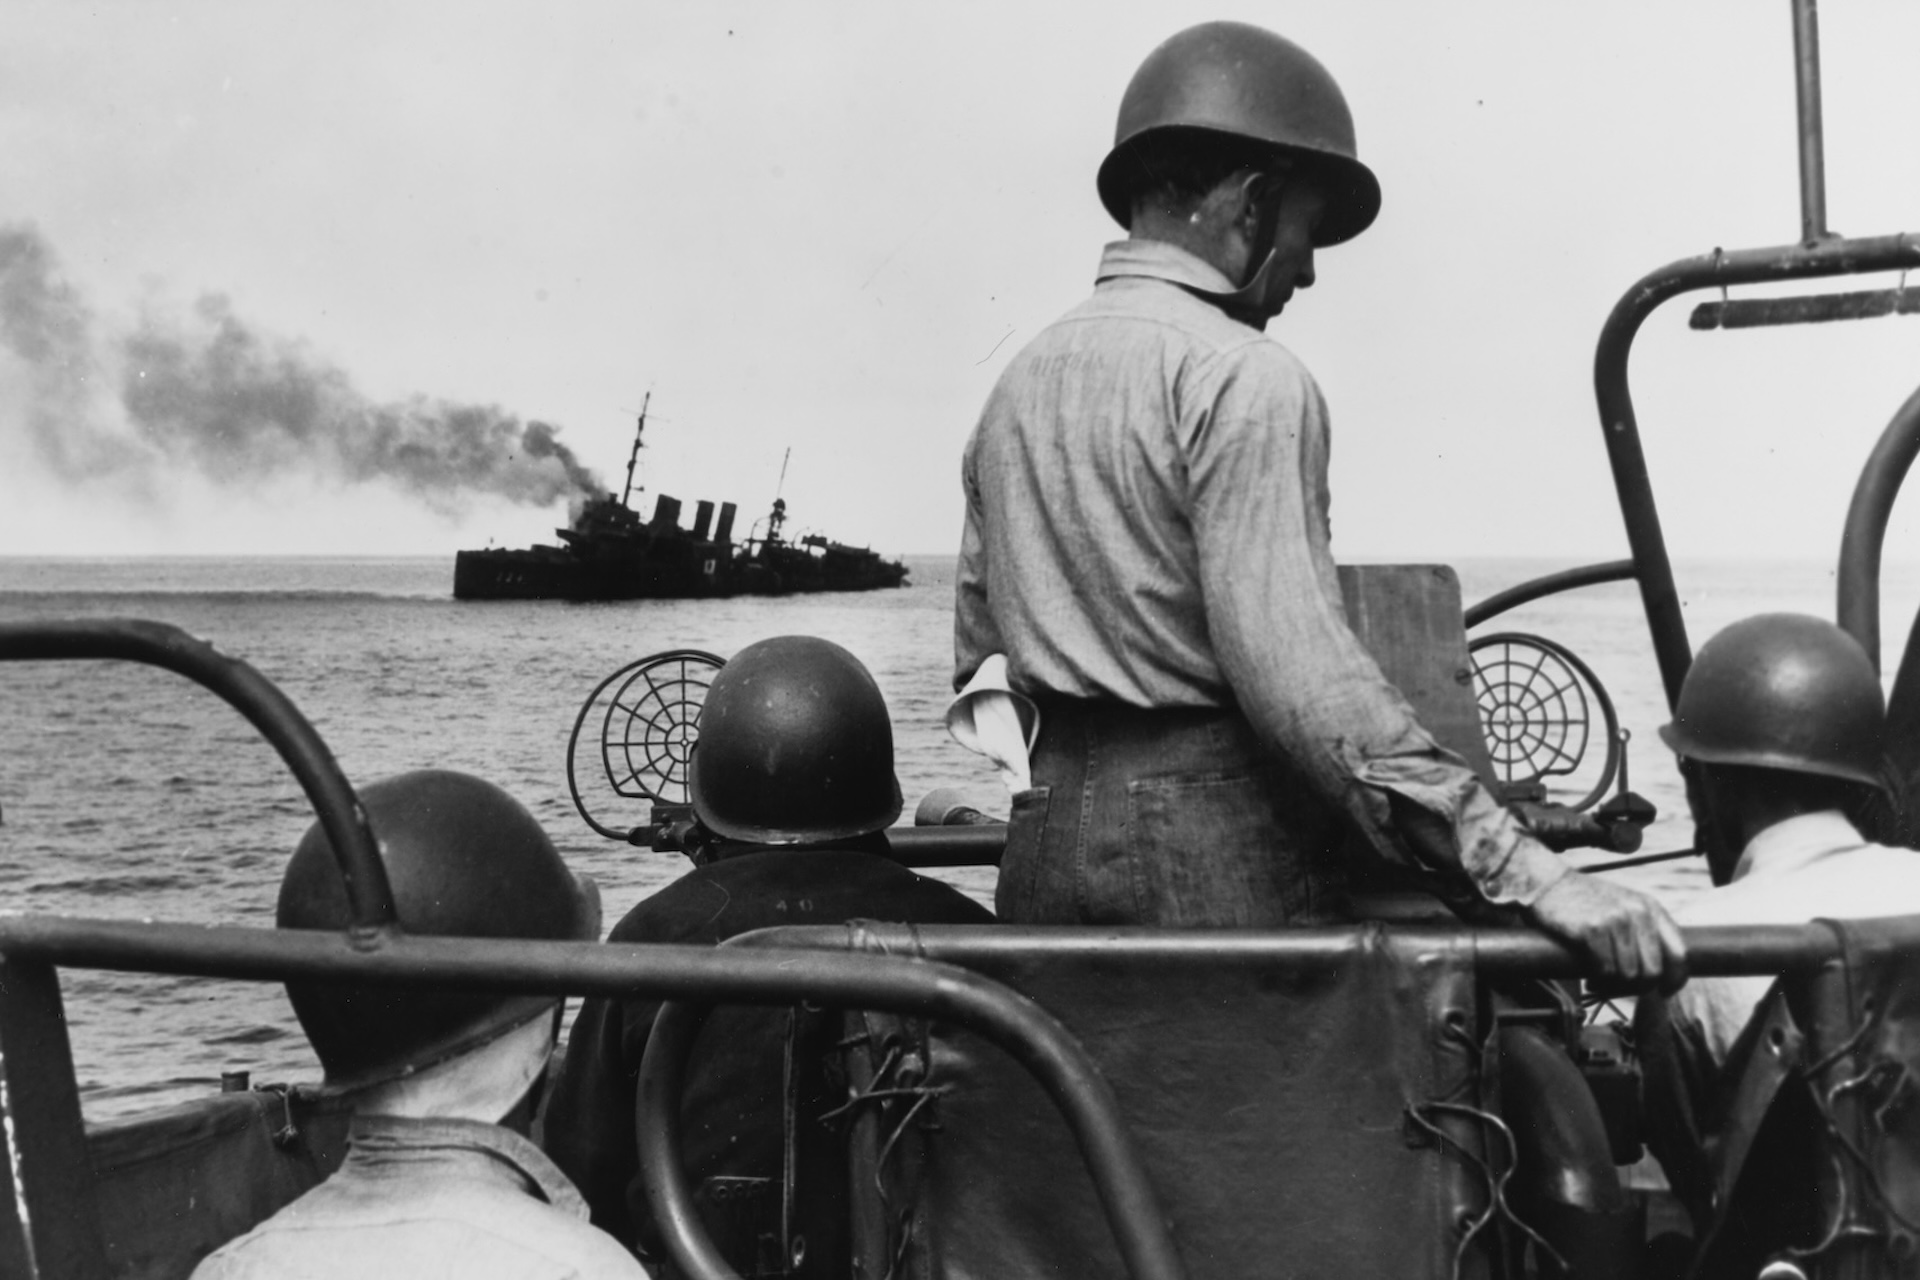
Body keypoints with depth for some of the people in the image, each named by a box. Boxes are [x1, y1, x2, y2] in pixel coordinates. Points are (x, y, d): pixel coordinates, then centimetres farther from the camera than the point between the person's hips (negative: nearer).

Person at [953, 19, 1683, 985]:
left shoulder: (1016, 383, 15)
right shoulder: (1240, 377, -11)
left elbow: (977, 652, 18)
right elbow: (1299, 673, -22)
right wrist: (1527, 875, -24)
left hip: (1043, 837, 8)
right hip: (1217, 850, -7)